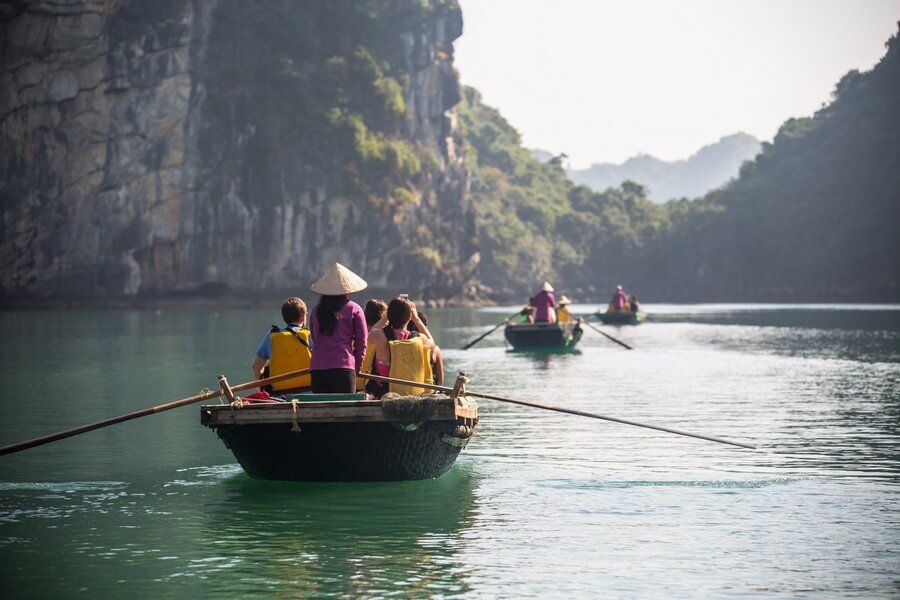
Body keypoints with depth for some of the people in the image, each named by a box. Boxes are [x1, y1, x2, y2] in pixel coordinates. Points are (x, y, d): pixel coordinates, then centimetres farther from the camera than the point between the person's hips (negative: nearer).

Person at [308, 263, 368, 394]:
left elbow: (314, 339, 15)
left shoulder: (316, 310, 9)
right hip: (344, 366, -3)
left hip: (317, 368, 3)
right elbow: (362, 340, 2)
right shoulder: (354, 309, 1)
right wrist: (357, 366, 14)